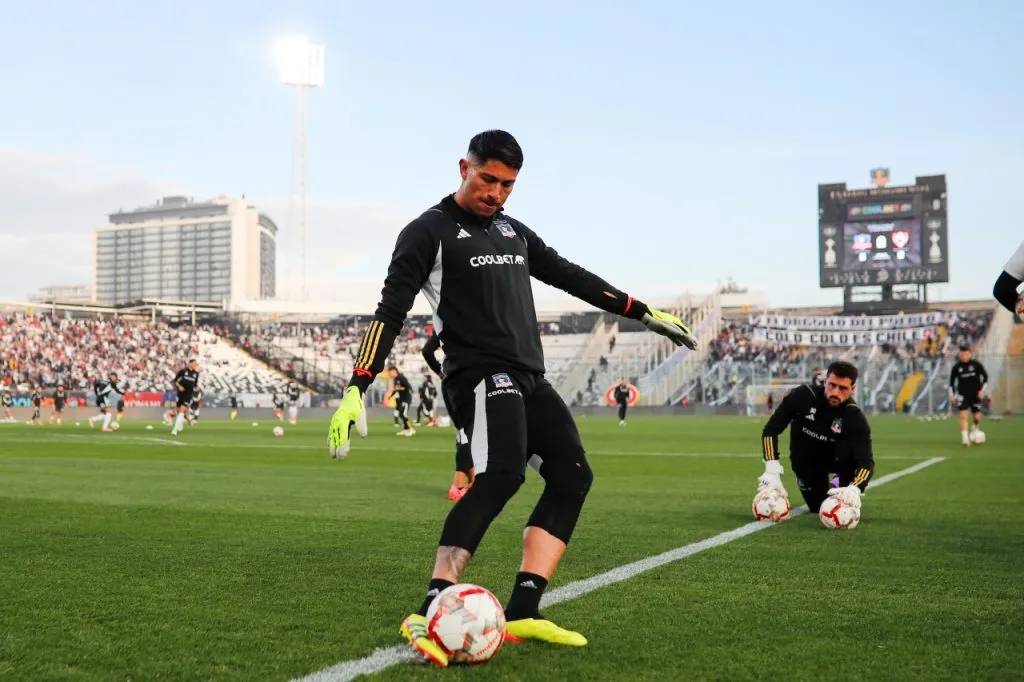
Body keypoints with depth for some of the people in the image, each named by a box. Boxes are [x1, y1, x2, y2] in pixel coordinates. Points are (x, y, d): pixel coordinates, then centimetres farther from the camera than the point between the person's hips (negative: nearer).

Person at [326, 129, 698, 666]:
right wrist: (356, 389, -18)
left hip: (528, 377, 9)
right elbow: (391, 311, -9)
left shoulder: (513, 231, 20)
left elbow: (568, 275, 25)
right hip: (480, 375, -9)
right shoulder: (429, 232, -3)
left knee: (572, 476, 0)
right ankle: (430, 613, -33)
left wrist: (643, 312, 23)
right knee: (502, 474, -29)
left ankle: (522, 612, -2)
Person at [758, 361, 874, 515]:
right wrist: (772, 471, -34)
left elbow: (866, 461, -36)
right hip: (805, 461, 1)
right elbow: (771, 429, -24)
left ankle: (847, 498, -9)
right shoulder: (803, 395, -29)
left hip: (834, 459, -1)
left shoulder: (855, 417, -29)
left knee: (848, 449, -34)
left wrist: (854, 489, -57)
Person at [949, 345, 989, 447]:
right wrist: (952, 394, 2)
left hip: (975, 394, 0)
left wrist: (982, 389, -4)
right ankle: (965, 438, -15)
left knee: (977, 417, 5)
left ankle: (974, 428, 39)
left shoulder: (976, 364, -4)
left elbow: (985, 376, 5)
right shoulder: (956, 367, -1)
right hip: (963, 395, 0)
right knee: (963, 416, -13)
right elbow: (952, 381, 9)